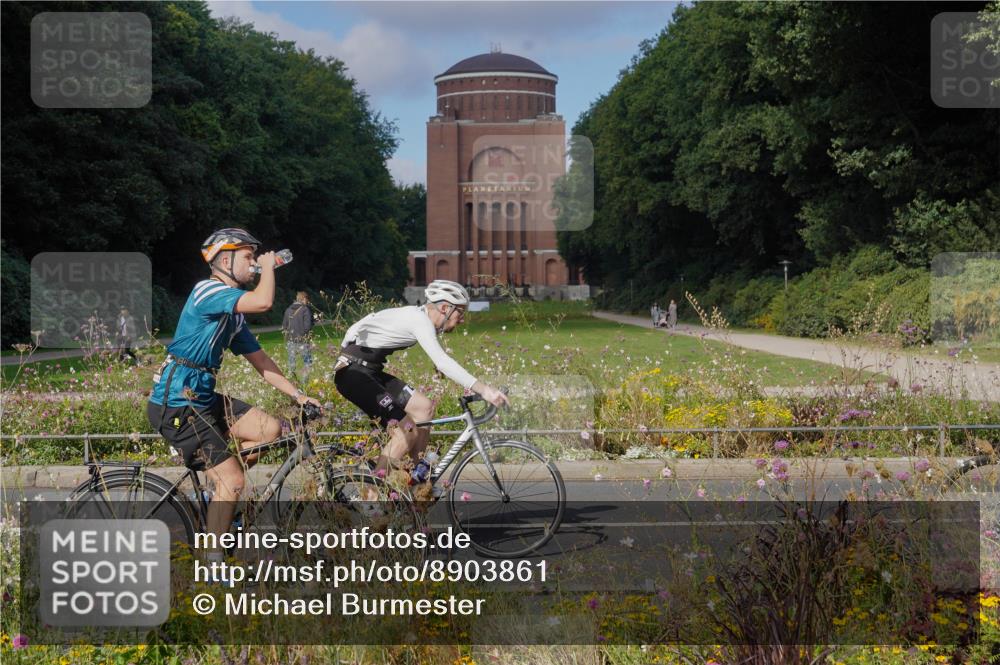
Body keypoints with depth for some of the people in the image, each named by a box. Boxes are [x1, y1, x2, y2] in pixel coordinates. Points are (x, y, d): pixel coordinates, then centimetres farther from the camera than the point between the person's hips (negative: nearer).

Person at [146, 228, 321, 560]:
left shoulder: (233, 313, 15)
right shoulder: (208, 290, -15)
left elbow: (260, 362, 16)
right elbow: (263, 301, -30)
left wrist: (298, 395, 10)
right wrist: (269, 265, -10)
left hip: (203, 398, 9)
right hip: (175, 404, -9)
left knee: (270, 430, 0)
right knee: (233, 480, -11)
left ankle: (219, 489, 14)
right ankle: (212, 565, 0)